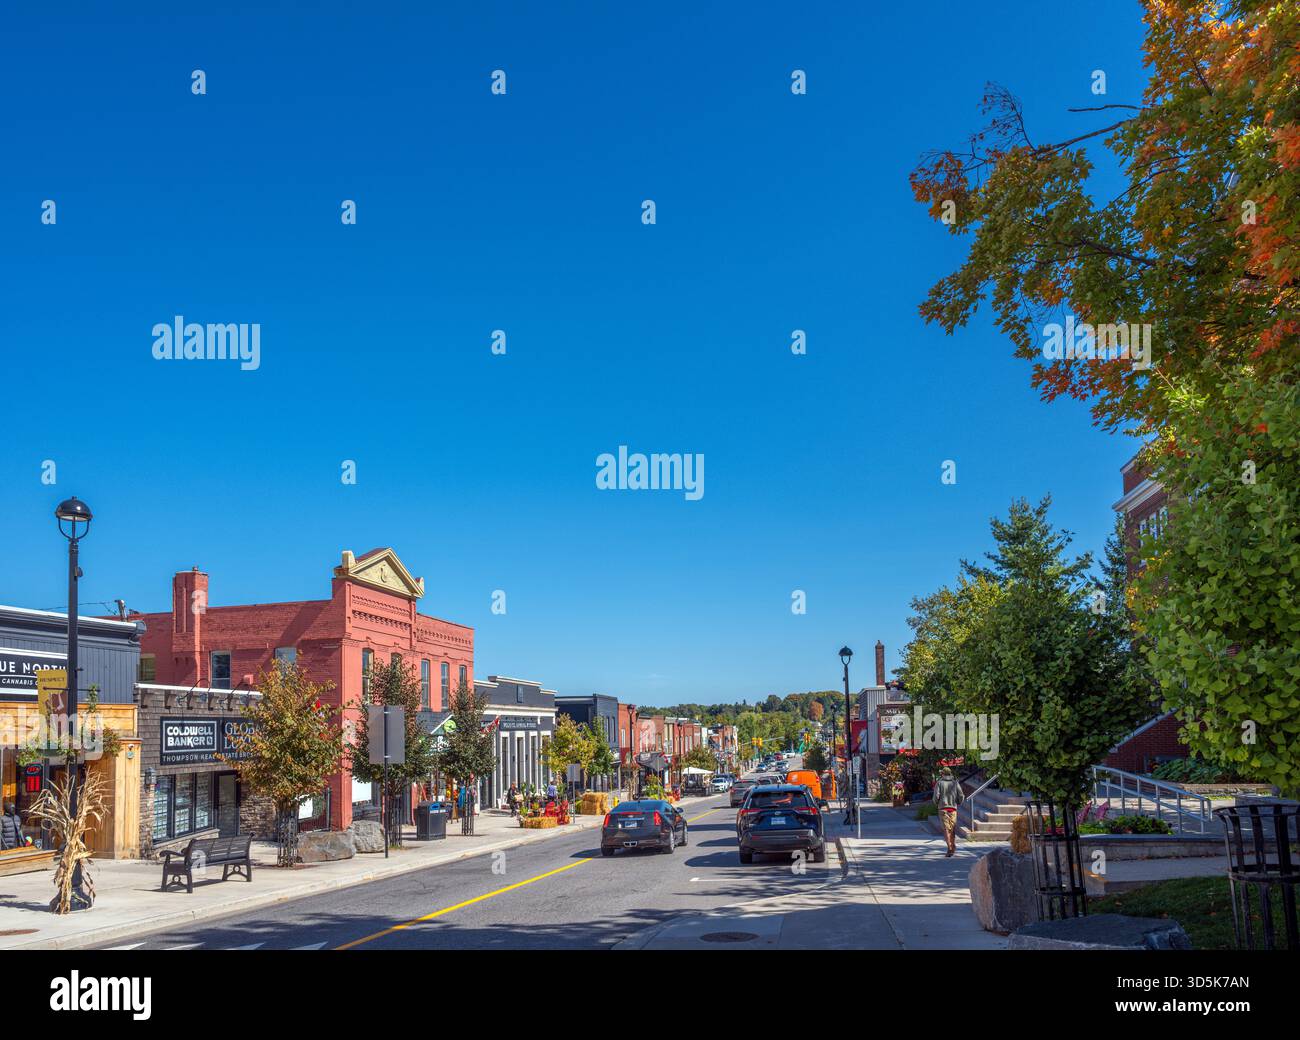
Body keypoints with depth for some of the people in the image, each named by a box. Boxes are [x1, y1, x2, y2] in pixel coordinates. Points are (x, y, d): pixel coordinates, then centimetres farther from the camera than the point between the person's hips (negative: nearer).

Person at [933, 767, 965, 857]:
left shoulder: (939, 783, 0)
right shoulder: (955, 783, 6)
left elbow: (936, 796, -9)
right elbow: (961, 796, 0)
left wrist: (936, 803, 12)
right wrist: (958, 804, 18)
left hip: (943, 808, -2)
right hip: (953, 808, 2)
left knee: (946, 828, -6)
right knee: (953, 828, 15)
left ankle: (950, 847, -18)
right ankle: (953, 846, 16)